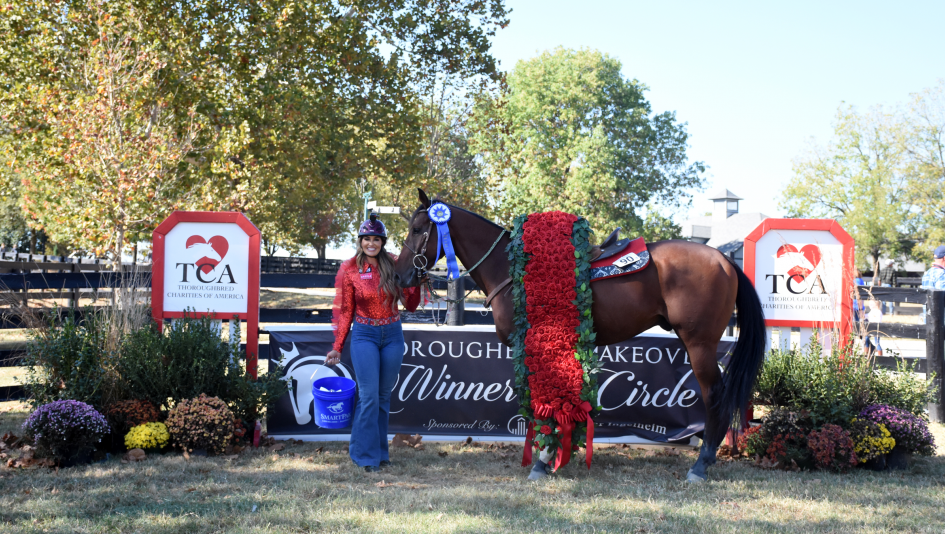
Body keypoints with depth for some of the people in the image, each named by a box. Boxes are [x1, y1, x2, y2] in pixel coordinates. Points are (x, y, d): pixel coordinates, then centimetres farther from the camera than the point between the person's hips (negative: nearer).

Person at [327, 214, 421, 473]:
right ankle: (367, 455, 0)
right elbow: (344, 311, 0)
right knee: (369, 396, -9)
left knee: (384, 396, 9)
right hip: (364, 336, -2)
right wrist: (337, 348, -1)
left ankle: (380, 451, 21)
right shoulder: (348, 270, -4)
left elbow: (410, 305, 2)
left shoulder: (394, 265, 0)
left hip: (392, 335, 2)